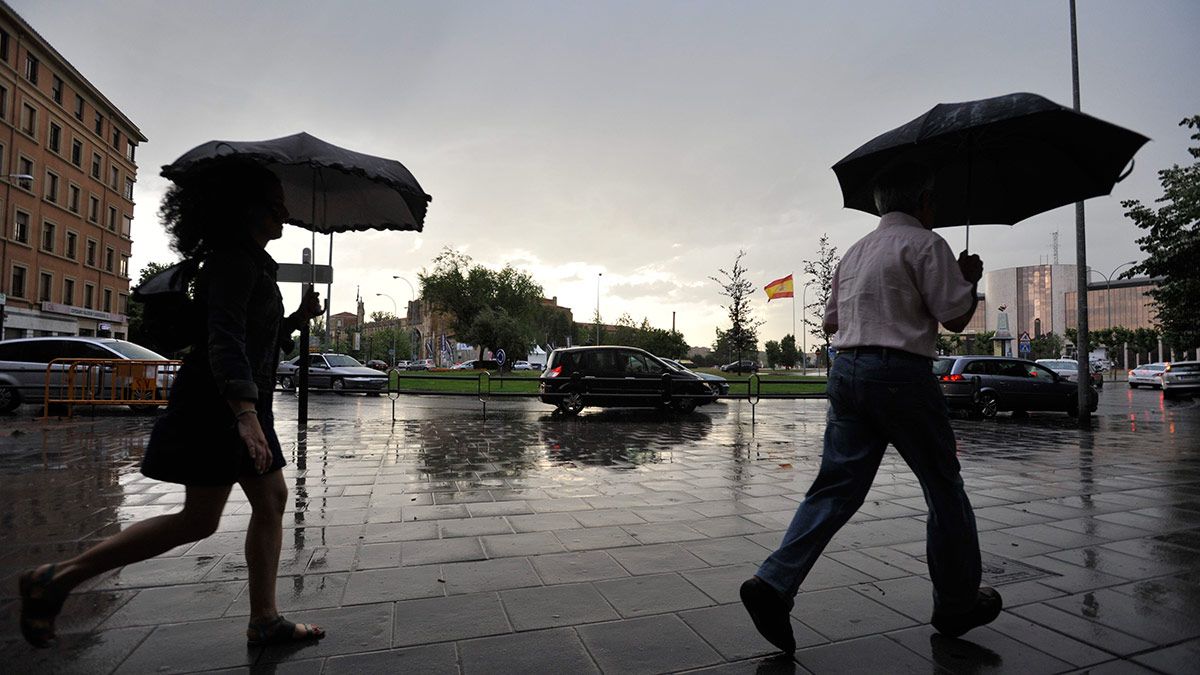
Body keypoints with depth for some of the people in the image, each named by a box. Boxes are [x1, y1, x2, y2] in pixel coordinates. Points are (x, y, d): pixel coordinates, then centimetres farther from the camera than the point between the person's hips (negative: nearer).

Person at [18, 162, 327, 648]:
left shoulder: (255, 263, 18)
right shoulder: (234, 260, -13)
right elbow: (224, 339, -27)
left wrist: (297, 319, 14)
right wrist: (245, 411, -38)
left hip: (243, 402, 10)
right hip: (216, 405, -10)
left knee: (271, 501, 8)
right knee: (199, 520, -4)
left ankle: (264, 622, 15)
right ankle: (57, 579, 12)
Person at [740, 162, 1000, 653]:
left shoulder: (854, 253, 19)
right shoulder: (924, 244, -3)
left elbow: (830, 322, 22)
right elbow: (955, 318, -6)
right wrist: (969, 279, 12)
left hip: (845, 369, 6)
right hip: (901, 373, -6)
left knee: (836, 488, 6)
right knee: (944, 491, 11)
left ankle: (774, 581, -5)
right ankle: (957, 606, 27)